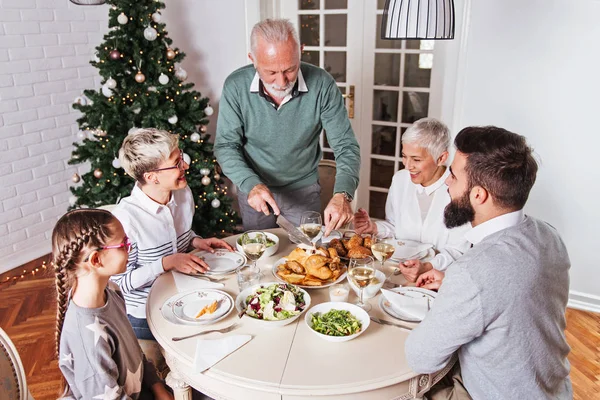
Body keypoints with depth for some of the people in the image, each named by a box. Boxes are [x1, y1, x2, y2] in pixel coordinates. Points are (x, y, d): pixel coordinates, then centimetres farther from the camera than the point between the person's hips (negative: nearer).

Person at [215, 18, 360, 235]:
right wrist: (251, 184, -32)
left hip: (304, 188, 0)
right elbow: (226, 146, -14)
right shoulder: (235, 86, -20)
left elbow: (346, 146, -20)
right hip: (254, 188, 1)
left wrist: (343, 194, -37)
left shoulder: (322, 84, -22)